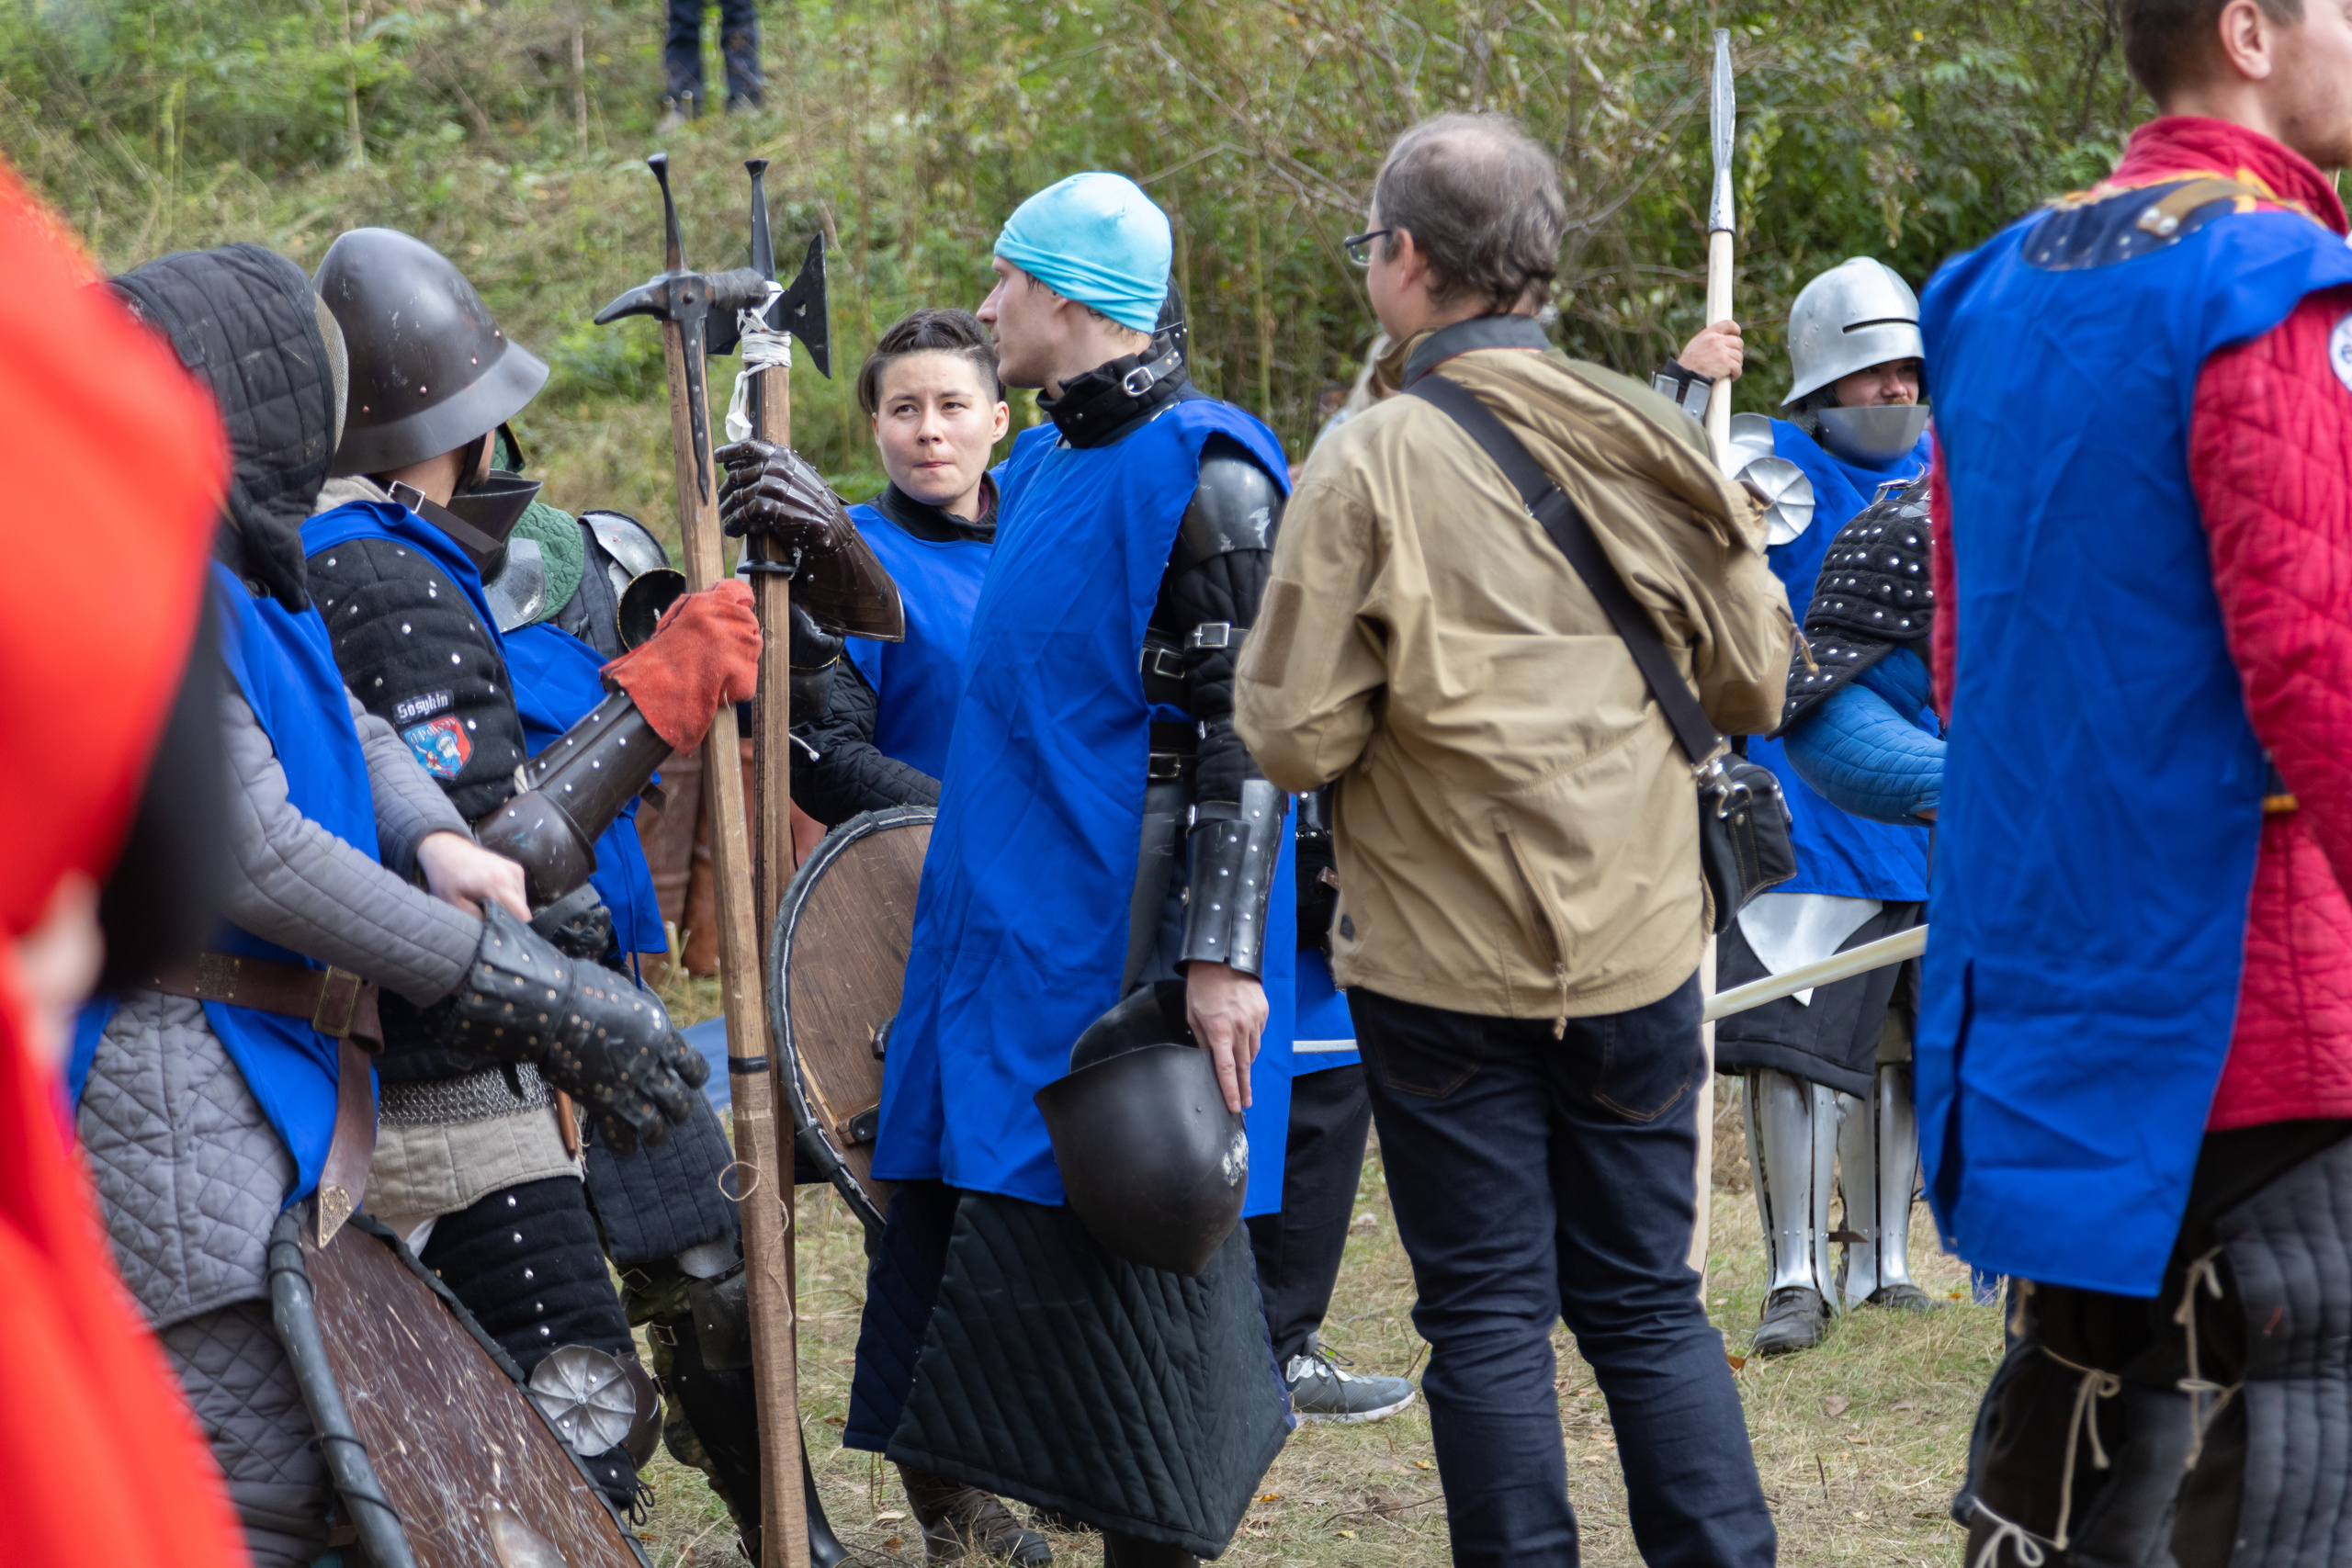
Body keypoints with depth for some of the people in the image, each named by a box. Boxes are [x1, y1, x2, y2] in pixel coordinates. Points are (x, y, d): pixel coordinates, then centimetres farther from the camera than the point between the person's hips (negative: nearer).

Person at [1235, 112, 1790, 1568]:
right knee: (1652, 1299, 13)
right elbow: (1754, 685, 6)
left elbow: (1295, 737, -13)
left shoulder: (1372, 463, -12)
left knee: (1489, 1312, 5)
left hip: (1446, 964, -3)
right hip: (1641, 945, 3)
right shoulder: (1653, 439, -1)